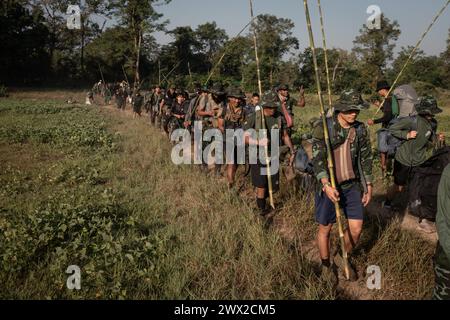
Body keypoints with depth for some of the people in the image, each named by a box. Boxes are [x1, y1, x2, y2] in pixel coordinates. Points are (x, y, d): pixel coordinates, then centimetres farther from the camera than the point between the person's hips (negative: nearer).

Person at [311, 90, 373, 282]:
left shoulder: (361, 129, 1)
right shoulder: (323, 127, -13)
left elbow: (366, 158, 10)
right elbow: (317, 158, -18)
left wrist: (368, 186, 10)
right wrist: (326, 184, -29)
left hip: (352, 185, 4)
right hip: (329, 186, -4)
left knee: (356, 228, 6)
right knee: (325, 229, 9)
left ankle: (343, 258, 35)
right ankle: (326, 265, 32)